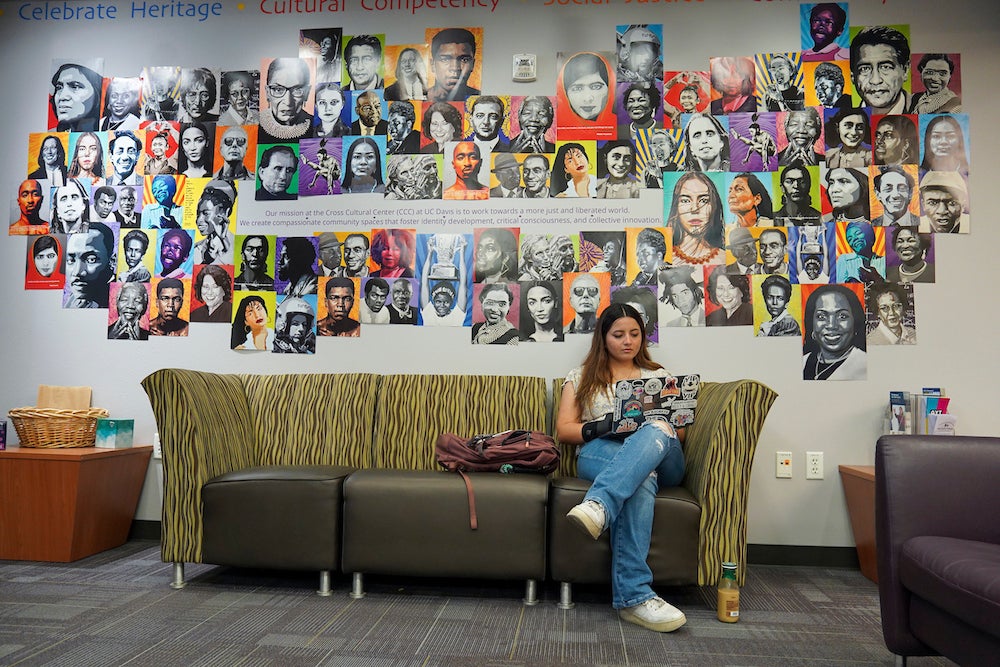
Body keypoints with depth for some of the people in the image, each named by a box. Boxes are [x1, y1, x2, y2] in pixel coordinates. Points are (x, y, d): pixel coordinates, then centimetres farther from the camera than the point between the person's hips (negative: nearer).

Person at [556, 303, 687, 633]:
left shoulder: (660, 376, 27)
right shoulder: (581, 377, 22)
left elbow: (679, 433, 17)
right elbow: (564, 430, 10)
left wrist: (655, 428, -8)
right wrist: (603, 425, -10)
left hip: (661, 460, 2)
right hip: (599, 454, -1)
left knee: (656, 432, -39)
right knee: (641, 480, -41)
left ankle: (597, 506, -60)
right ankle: (634, 595, -50)